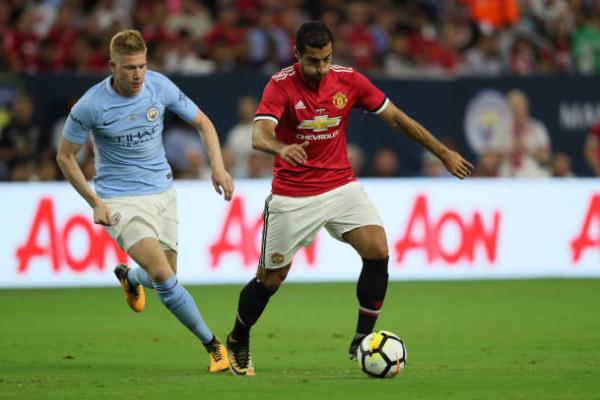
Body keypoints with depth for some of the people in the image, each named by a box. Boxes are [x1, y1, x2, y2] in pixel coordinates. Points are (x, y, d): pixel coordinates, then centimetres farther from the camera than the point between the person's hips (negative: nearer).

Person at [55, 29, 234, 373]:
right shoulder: (91, 106, -17)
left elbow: (203, 123, 4)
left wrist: (218, 167, -10)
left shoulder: (160, 87, -9)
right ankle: (214, 345, -13)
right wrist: (95, 203, -11)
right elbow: (65, 156, -5)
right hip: (120, 199, -4)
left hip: (162, 191, 4)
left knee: (164, 277, 11)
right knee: (162, 273, -22)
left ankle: (130, 277, 49)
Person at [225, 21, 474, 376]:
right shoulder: (281, 85, -16)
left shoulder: (348, 80, -6)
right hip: (293, 196, -3)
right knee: (270, 279, 4)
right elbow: (259, 136, -30)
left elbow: (396, 117, 4)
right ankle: (238, 343, 31)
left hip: (341, 185, 3)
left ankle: (362, 341, -4)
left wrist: (444, 153, 5)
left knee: (378, 250, -17)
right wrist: (281, 148, -54)